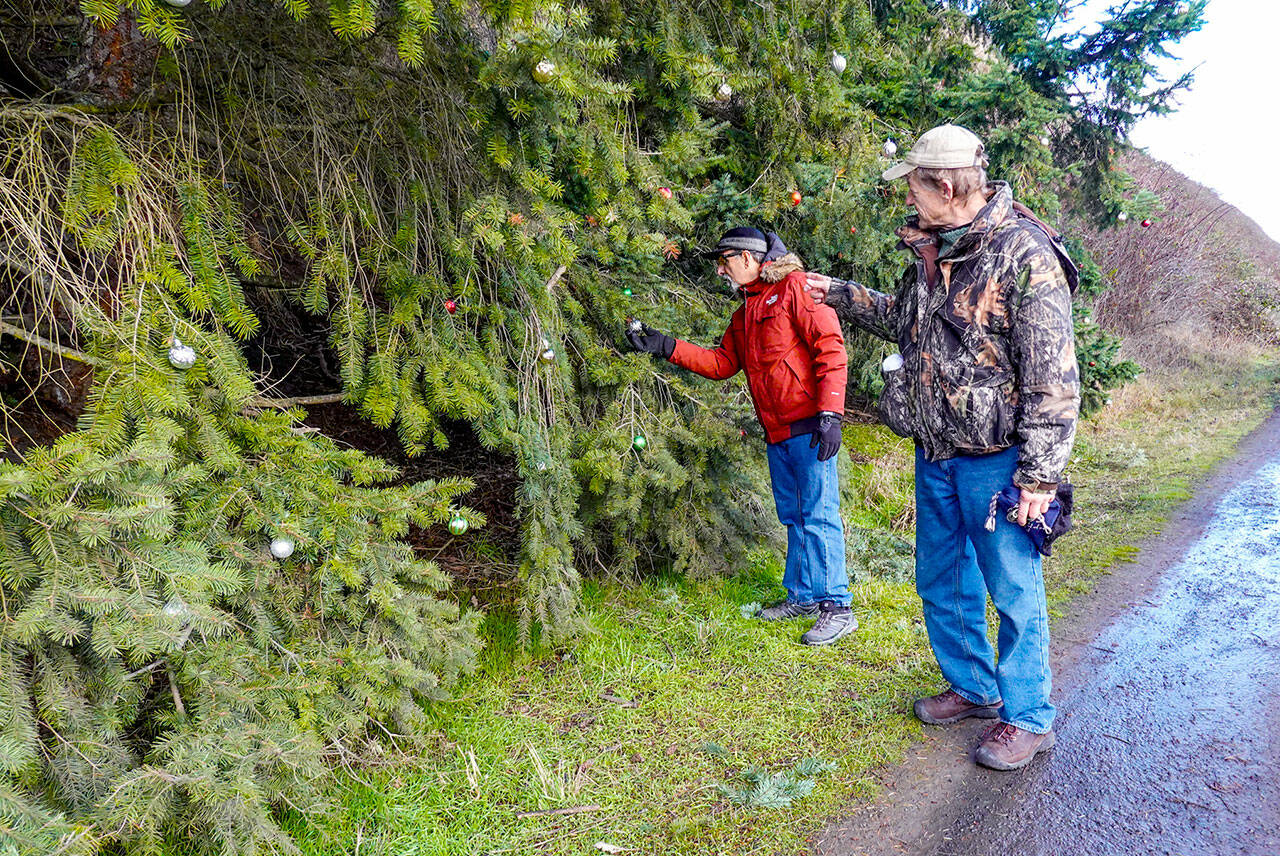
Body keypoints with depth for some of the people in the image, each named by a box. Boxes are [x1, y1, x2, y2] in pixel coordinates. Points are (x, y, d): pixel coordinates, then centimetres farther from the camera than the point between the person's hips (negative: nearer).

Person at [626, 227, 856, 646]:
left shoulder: (794, 288, -6)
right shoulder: (744, 313, 21)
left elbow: (831, 349, -13)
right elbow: (721, 363, 20)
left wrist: (830, 412, -21)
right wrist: (666, 347, 10)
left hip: (809, 425, -9)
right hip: (777, 433, 9)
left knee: (818, 514, -6)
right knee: (793, 516, 14)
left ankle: (837, 607, 0)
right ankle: (803, 595, 24)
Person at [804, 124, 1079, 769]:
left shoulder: (1025, 255, -17)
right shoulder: (930, 251, 9)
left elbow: (1054, 378, -18)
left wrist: (1039, 475, -19)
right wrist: (842, 297, 27)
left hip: (995, 458, -8)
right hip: (936, 453, 8)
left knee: (1013, 590, 4)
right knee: (941, 582, 18)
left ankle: (1028, 717, 22)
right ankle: (973, 687, 38)